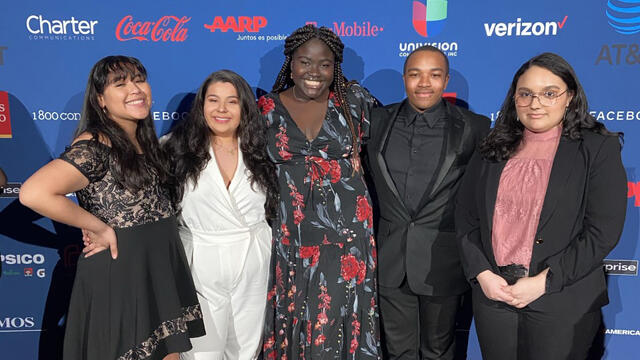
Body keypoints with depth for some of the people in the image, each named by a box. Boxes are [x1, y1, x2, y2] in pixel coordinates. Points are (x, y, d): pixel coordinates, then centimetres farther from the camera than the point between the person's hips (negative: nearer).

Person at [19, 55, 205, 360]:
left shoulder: (145, 141, 7)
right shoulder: (94, 147, -18)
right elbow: (33, 193, -31)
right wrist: (99, 228, -20)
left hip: (162, 275, 7)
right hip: (119, 280, -7)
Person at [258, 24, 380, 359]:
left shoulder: (353, 100, 1)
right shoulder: (267, 108, 3)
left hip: (346, 233, 0)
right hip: (290, 237, 1)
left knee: (336, 323, 5)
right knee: (293, 321, 11)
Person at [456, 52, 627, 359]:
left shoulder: (598, 149, -2)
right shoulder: (491, 152, 7)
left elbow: (603, 232, -9)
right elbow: (465, 218, 6)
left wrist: (543, 282, -14)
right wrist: (482, 273, -7)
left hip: (562, 303, -3)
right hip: (492, 293, 3)